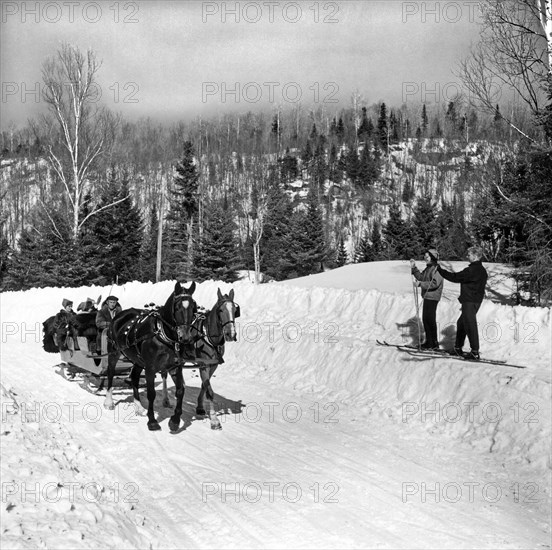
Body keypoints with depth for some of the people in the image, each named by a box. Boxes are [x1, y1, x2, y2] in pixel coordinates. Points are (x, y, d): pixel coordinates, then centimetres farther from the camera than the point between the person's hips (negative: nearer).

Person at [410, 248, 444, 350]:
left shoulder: (437, 269, -15)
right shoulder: (428, 268, 15)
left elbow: (435, 283, -23)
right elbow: (421, 277, 20)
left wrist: (421, 284, -24)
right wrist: (414, 268, 12)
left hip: (432, 297, -10)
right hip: (427, 297, 10)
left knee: (430, 320, -7)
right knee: (425, 319, 13)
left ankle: (434, 343, -1)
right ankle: (429, 342, 21)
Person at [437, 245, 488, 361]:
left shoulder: (472, 270, -19)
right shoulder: (482, 270, 11)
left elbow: (455, 277, -17)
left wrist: (440, 269, -8)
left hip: (469, 302, -10)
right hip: (476, 300, 10)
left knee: (470, 325, -6)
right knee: (461, 323, 18)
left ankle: (475, 352, -5)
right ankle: (458, 348, 26)